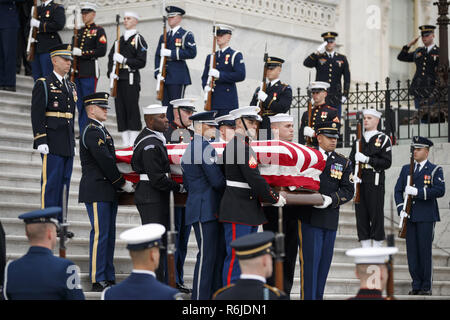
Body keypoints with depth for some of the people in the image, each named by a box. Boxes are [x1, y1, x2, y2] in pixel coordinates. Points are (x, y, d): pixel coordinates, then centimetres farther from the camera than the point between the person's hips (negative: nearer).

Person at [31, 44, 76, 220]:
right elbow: (36, 115, -11)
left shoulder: (71, 86, 18)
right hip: (52, 144, -7)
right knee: (51, 183, -8)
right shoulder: (43, 84, -5)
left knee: (64, 184, 8)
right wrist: (41, 141, -18)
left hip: (67, 145, 7)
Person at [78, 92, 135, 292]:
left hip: (107, 192, 10)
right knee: (100, 234, -9)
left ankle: (108, 278, 14)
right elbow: (105, 161, -17)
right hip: (96, 192, -10)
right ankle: (98, 281, -6)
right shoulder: (91, 132, -13)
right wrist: (123, 183, -10)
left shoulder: (100, 130, 19)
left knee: (109, 235, 10)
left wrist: (120, 183, 13)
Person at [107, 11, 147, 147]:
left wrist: (124, 60, -15)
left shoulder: (138, 39, -1)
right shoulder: (119, 40, 18)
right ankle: (125, 142, 8)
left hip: (131, 78, -6)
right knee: (120, 109, 4)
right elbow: (111, 57, 17)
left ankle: (133, 142, -3)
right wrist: (111, 72, 0)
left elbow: (141, 62, -8)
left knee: (132, 109, -6)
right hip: (118, 79, 6)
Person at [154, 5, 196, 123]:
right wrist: (158, 73, 0)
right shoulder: (163, 37, 19)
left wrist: (171, 53, -15)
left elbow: (192, 53, -12)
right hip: (164, 77, 6)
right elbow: (157, 55, 15)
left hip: (178, 77, -6)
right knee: (166, 106, 5)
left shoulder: (186, 35, 1)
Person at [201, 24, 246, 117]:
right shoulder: (210, 57, 19)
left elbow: (241, 75, -11)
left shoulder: (235, 55, 2)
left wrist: (219, 75, -17)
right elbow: (204, 76, 20)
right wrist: (206, 86, -4)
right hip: (212, 102, 5)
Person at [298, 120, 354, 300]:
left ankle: (318, 296, 17)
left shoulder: (343, 162, 10)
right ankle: (308, 297, -6)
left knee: (324, 261, 8)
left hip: (330, 219, 4)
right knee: (310, 261, -8)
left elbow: (348, 190, 2)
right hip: (309, 217, -4)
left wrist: (331, 199, -16)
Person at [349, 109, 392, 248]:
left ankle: (377, 246, 2)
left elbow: (387, 162, -7)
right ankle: (365, 246, 8)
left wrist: (367, 159, -15)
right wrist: (353, 174, -3)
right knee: (361, 214, 4)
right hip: (359, 182, 5)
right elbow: (351, 160, 16)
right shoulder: (358, 140, 17)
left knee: (376, 214, -3)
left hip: (375, 182, -5)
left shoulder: (383, 139, 1)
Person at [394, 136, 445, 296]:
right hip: (410, 217, 4)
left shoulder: (435, 170, 1)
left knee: (425, 251, -3)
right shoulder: (406, 169, 15)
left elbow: (440, 190, -12)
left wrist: (418, 192, -19)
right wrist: (401, 208, -3)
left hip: (426, 217, -4)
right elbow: (398, 190, 12)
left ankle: (426, 287, 3)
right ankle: (416, 284, 10)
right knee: (412, 251, 3)